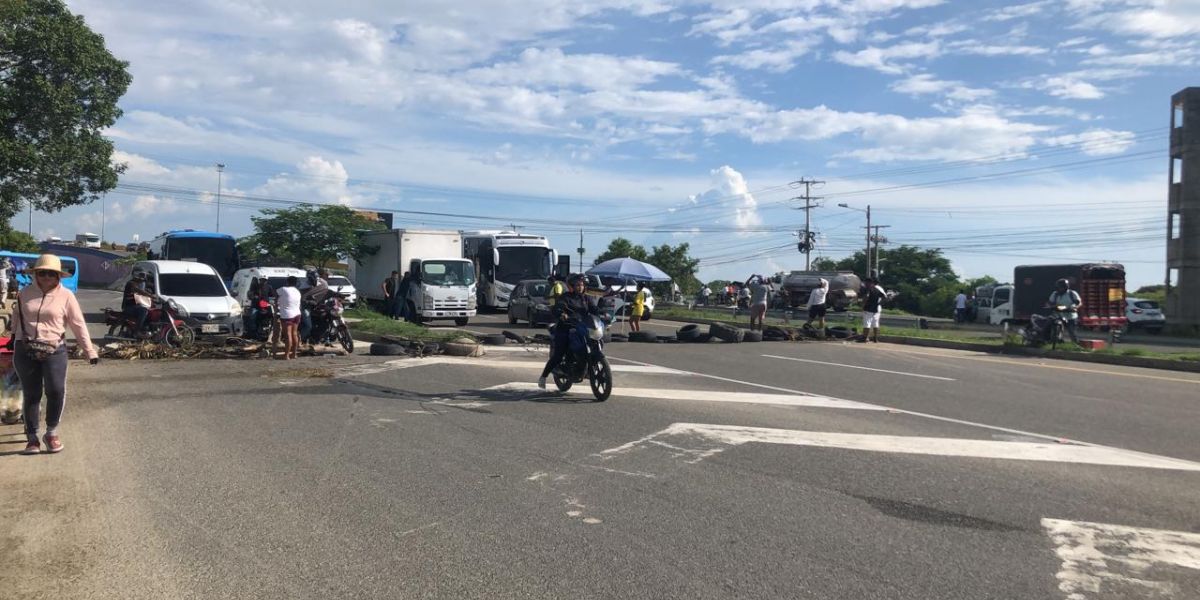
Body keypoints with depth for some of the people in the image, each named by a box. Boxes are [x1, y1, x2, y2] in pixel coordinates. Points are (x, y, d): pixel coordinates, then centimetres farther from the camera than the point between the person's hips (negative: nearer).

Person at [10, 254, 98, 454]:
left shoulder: (65, 296, -1)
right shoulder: (25, 294, 6)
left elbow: (78, 325, 1)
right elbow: (16, 318, 21)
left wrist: (90, 351, 0)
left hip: (54, 351, -2)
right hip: (25, 351, 2)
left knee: (56, 390, -16)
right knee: (31, 394, 6)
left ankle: (51, 432, 4)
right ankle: (32, 438, 17)